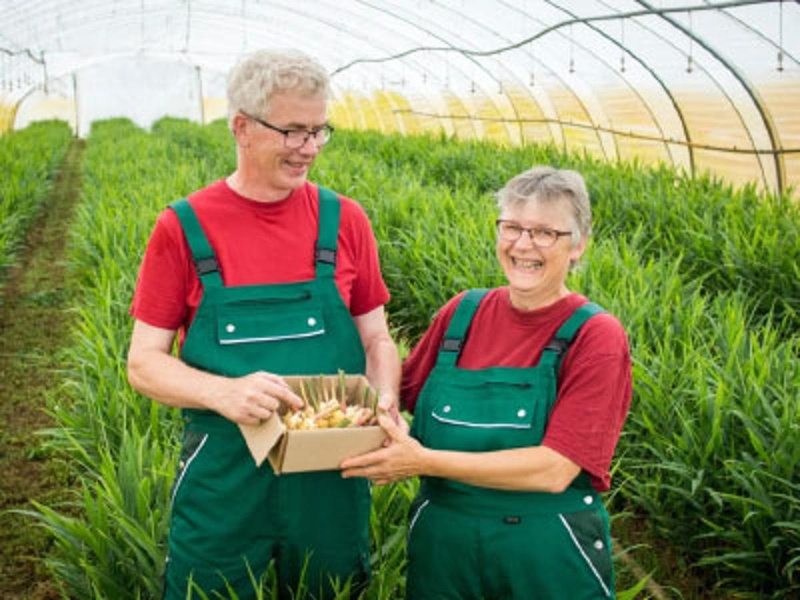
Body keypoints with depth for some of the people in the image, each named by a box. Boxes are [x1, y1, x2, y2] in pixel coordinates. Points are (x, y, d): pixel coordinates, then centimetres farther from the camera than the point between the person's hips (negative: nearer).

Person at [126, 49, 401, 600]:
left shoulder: (345, 221, 0)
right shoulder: (184, 228, -5)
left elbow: (376, 339, 7)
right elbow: (144, 363, -5)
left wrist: (387, 400, -15)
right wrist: (222, 393, -24)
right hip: (223, 477, -1)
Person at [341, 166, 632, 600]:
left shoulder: (596, 337, -12)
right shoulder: (463, 312, -1)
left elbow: (554, 470, -22)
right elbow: (401, 393, 12)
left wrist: (425, 462, -25)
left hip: (547, 560, -3)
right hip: (440, 546, 3)